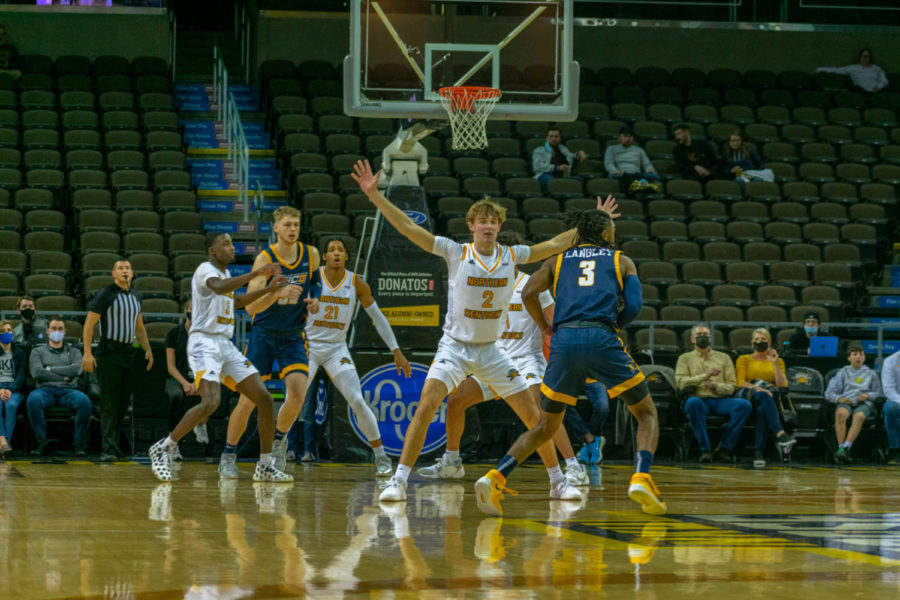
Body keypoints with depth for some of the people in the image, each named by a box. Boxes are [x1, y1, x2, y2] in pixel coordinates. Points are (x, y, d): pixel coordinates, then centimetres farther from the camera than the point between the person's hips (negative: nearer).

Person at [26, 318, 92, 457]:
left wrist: (50, 369, 2)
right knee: (33, 400, -38)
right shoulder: (38, 351, 21)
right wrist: (64, 376, -2)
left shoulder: (73, 351, 23)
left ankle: (80, 443, -28)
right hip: (45, 389, -1)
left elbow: (77, 370, 1)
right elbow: (37, 372, 1)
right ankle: (41, 443, -31)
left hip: (68, 390, 1)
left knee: (84, 401, -35)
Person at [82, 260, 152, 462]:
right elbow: (89, 324, -10)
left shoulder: (135, 296, 14)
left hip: (129, 353, 7)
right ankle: (107, 449, -10)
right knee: (110, 404, -9)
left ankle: (113, 445, 16)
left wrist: (147, 349, 16)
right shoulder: (106, 294, -7)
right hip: (109, 352, -7)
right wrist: (87, 353, -18)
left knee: (123, 402, 7)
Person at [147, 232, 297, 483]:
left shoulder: (225, 273, 19)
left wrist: (268, 290, 32)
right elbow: (218, 287, -32)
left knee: (264, 399, 0)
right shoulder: (205, 269, -8)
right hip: (204, 342, -9)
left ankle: (265, 467, 8)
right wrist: (256, 273, -31)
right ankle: (163, 448, -12)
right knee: (210, 402, -27)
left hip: (226, 345, 9)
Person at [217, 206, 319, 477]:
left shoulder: (311, 255, -4)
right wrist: (278, 292, -39)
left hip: (293, 335, 2)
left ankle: (278, 441, 12)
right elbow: (250, 306, -23)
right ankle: (228, 457, 12)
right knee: (248, 400, -4)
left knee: (297, 394, -16)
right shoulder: (265, 258, -15)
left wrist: (314, 301, -5)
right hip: (263, 333, -2)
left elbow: (316, 282, 18)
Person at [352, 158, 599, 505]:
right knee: (426, 405, -23)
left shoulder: (512, 256, -2)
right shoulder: (455, 253, -10)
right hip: (455, 346, -3)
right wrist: (374, 194, -23)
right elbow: (407, 228, -15)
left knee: (534, 414, 1)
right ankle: (398, 481, -17)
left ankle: (558, 482, 17)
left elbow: (557, 244, 5)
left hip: (491, 351, 3)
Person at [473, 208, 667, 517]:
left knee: (545, 425, 16)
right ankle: (641, 478, -13)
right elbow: (633, 306, 5)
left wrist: (545, 328, 22)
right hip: (601, 339, -3)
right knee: (647, 413, 12)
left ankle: (495, 477, -4)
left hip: (564, 340, 3)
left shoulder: (558, 260, 25)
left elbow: (529, 293, 9)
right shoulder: (621, 261, 20)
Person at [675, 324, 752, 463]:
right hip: (700, 400, -2)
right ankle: (705, 450, -32)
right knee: (692, 402, -40)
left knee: (745, 404, -29)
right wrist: (705, 376, -9)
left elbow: (732, 386, 13)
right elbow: (681, 382, 0)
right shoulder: (685, 358, 18)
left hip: (721, 400, 2)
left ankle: (723, 449, -23)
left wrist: (716, 386, -9)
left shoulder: (723, 357, 22)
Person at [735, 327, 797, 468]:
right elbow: (740, 382, 4)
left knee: (762, 409, -39)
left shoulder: (778, 361, 25)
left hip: (772, 396, 1)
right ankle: (780, 434, -57)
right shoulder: (744, 359, 21)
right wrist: (756, 388, -16)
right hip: (748, 395, -1)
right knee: (763, 395, -40)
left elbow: (782, 385, 9)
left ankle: (759, 452, -46)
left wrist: (775, 363, 1)